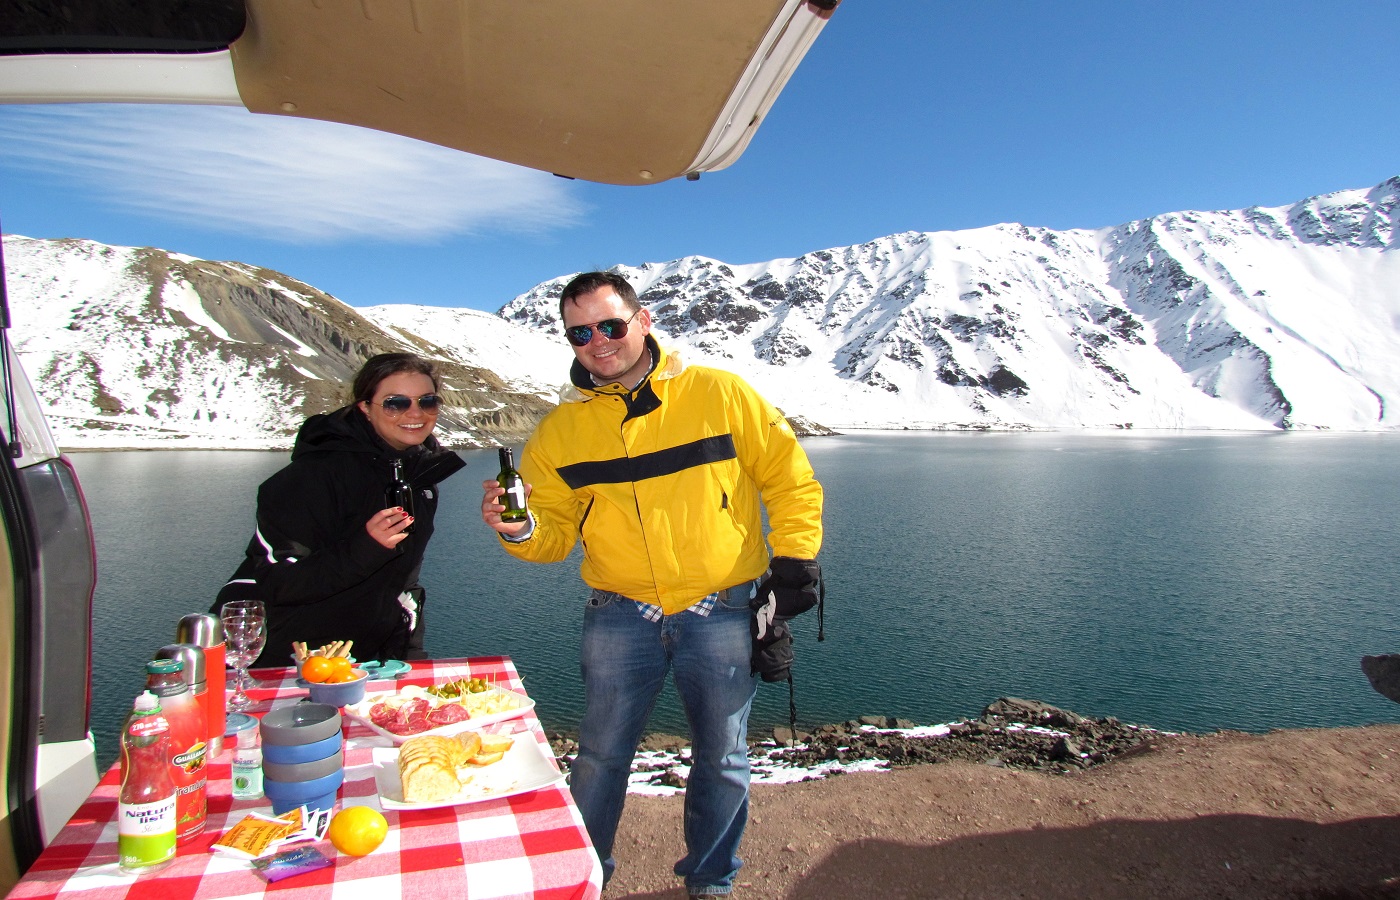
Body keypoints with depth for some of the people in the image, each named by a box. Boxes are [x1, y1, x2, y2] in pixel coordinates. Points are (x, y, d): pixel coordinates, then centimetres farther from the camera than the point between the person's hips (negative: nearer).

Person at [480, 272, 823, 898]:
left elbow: (789, 477, 1)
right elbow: (554, 528, 3)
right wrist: (520, 531, -18)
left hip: (722, 612, 0)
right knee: (600, 757, 11)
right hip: (620, 616, 1)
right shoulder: (560, 430, 0)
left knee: (721, 759, 15)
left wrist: (794, 557, -5)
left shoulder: (719, 394, -7)